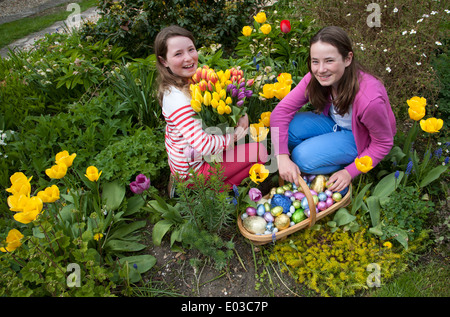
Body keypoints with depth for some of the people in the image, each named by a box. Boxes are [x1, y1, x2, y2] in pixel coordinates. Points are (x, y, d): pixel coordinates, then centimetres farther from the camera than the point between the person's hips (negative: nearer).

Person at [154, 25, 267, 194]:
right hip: (193, 168, -9)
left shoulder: (190, 80, -4)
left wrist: (241, 115, -9)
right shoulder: (177, 99, -31)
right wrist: (233, 137, -17)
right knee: (259, 151, -7)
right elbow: (204, 146, -33)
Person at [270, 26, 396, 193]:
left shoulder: (370, 99, -36)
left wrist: (350, 172, -21)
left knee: (304, 158, -26)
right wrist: (282, 157, -29)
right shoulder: (315, 79, -23)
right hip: (334, 123, 5)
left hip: (359, 137, -5)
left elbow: (384, 143, -20)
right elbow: (281, 110, -20)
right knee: (287, 129, -21)